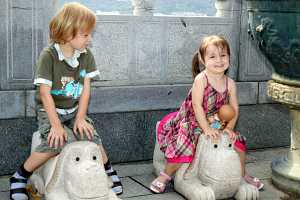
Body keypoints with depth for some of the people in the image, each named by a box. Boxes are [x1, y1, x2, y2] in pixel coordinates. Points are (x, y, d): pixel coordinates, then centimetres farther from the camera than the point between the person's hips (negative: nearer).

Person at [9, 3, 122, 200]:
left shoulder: (86, 55, -4)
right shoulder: (48, 56, -19)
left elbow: (86, 89, -2)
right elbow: (45, 93, -19)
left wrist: (80, 117, -9)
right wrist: (56, 124, -22)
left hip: (74, 110, 5)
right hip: (49, 110, -4)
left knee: (92, 137, -13)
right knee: (57, 142, -28)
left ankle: (109, 171, 15)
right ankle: (20, 176, -10)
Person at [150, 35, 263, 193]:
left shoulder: (230, 83, -5)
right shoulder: (201, 79, -20)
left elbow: (234, 109, 0)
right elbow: (197, 106, -22)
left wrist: (229, 127, -13)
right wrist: (207, 128, -24)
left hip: (218, 124, 5)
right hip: (194, 122, -5)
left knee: (238, 142, 1)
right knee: (183, 147, -23)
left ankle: (242, 175, 25)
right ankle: (165, 175, 1)